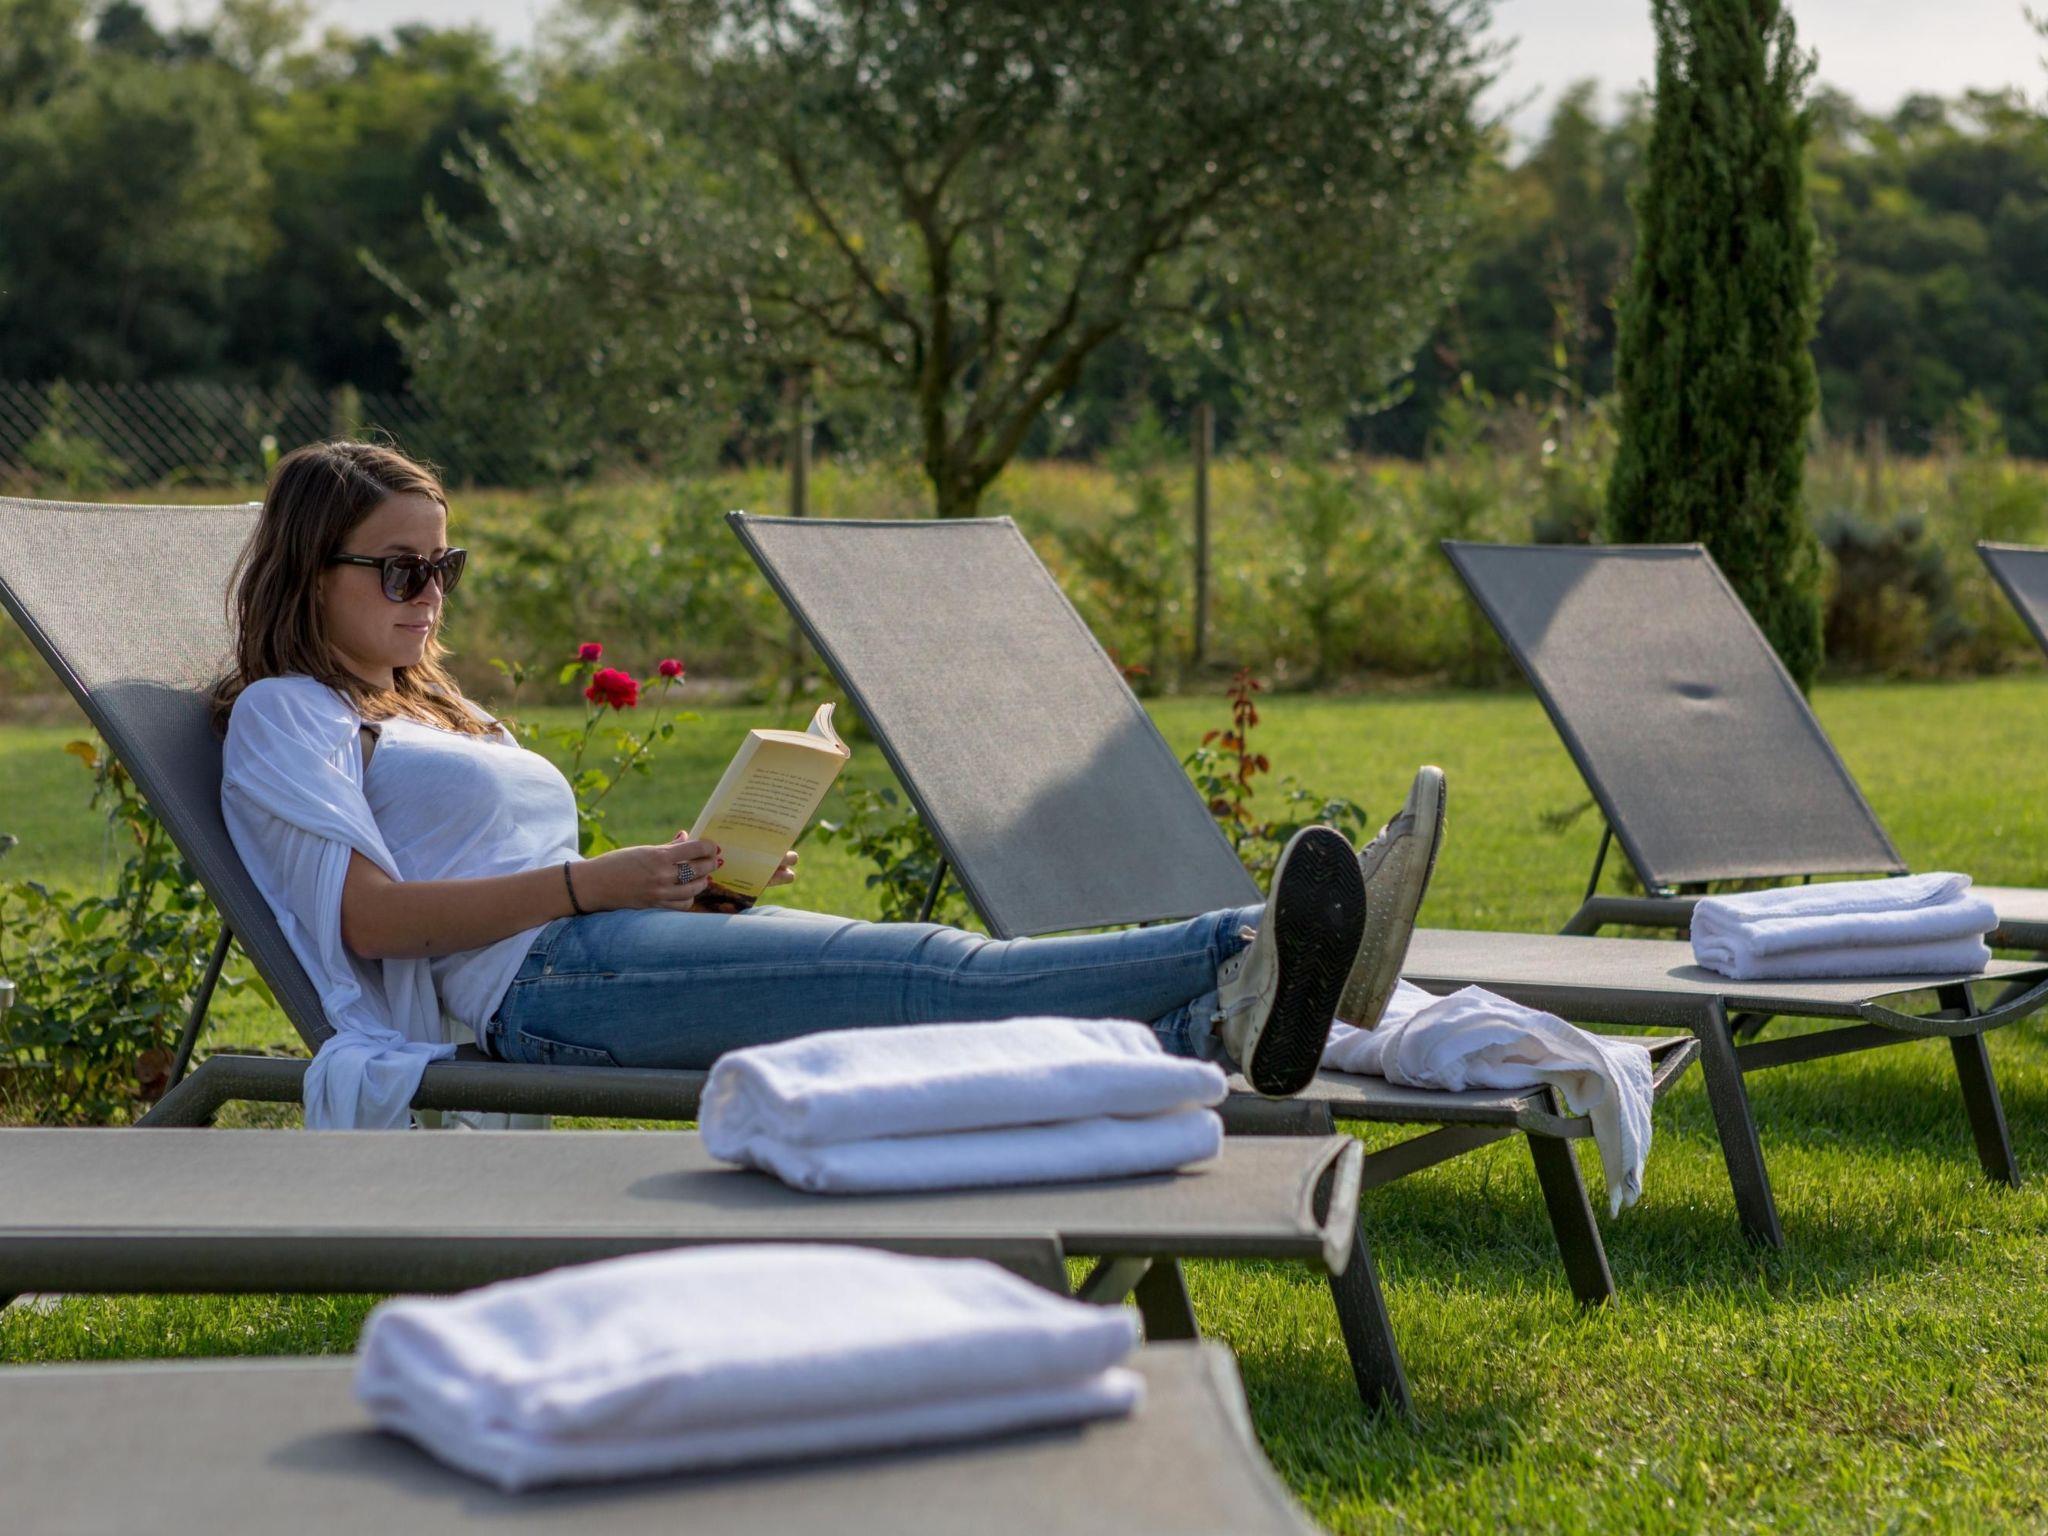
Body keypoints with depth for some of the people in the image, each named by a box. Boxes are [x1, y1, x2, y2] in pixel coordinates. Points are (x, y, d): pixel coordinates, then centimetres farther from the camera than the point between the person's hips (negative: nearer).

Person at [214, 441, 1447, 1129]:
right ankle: (1240, 961, -44)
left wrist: (703, 882, 6)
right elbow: (369, 914, -8)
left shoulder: (442, 713, 33)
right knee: (916, 976, -28)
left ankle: (1216, 1027, -42)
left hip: (619, 941, 8)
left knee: (907, 969, -20)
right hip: (532, 984, -8)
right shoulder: (283, 716, 7)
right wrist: (596, 886, -14)